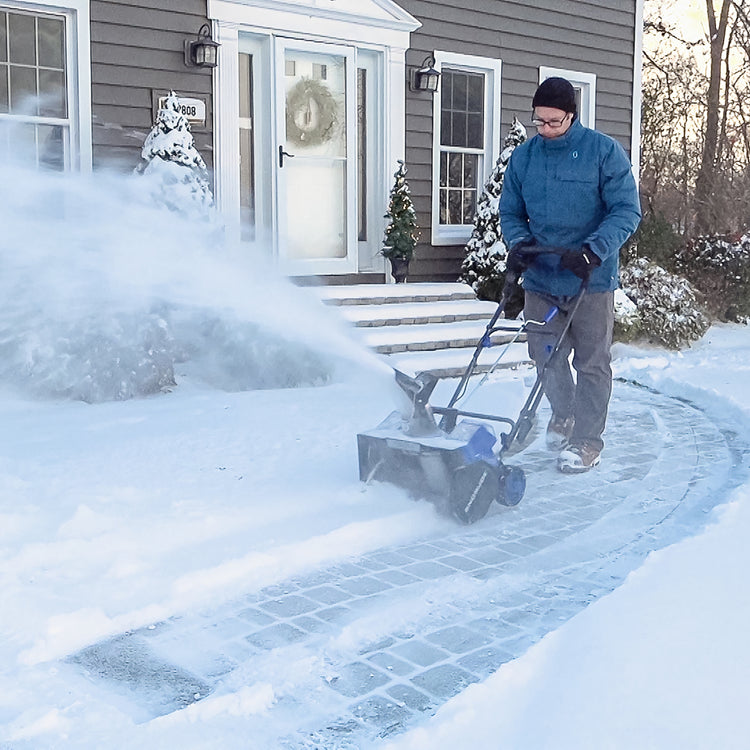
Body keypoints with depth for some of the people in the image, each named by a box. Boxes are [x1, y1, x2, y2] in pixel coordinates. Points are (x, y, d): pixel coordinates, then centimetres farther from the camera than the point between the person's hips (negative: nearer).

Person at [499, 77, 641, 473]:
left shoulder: (605, 152, -8)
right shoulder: (522, 157, 4)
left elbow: (626, 210, -12)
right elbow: (510, 212, 11)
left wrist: (594, 250, -26)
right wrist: (519, 242, -11)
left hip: (592, 281, -4)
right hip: (540, 280, 4)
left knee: (591, 363, 3)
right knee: (547, 357, 13)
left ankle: (587, 439, 14)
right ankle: (563, 414, 38)